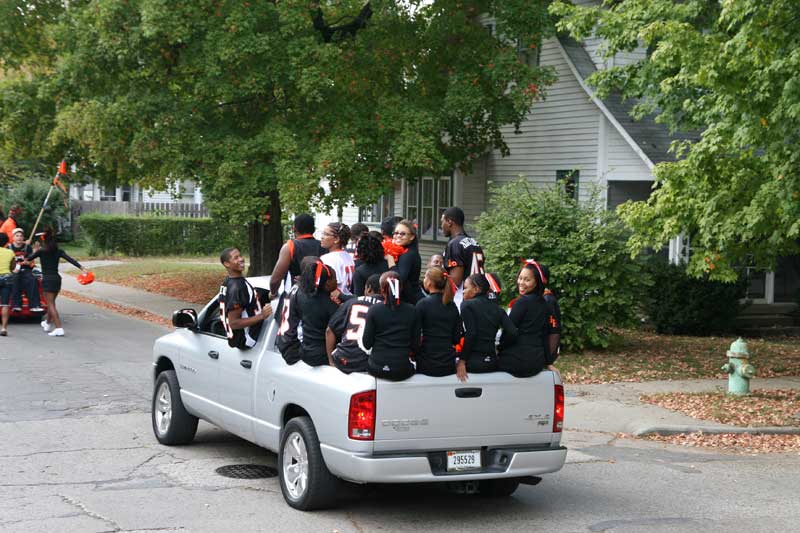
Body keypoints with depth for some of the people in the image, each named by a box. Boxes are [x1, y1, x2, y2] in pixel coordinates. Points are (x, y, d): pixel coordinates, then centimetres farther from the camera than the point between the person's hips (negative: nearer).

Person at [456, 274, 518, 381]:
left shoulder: (467, 305, -3)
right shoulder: (496, 308, 11)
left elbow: (470, 335, -14)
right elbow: (512, 333, 0)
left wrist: (462, 361, -12)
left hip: (474, 361, -6)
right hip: (492, 363, 6)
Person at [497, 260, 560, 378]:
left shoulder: (522, 302, -12)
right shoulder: (544, 304, 12)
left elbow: (509, 332, -10)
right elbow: (553, 333, 16)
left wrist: (500, 348, 6)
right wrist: (548, 361, 21)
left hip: (519, 359, -8)